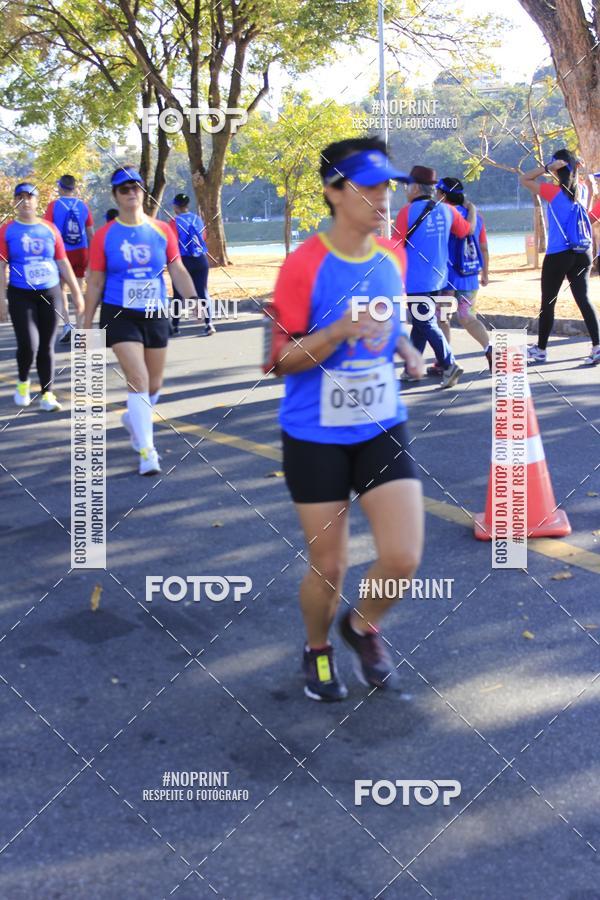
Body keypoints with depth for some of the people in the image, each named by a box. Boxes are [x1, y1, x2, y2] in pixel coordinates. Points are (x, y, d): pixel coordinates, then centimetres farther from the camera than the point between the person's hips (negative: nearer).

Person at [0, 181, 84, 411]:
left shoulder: (50, 228, 6)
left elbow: (63, 263, 9)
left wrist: (76, 292, 7)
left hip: (50, 293, 2)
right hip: (20, 295, -2)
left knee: (47, 346, 4)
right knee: (28, 345, -12)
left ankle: (47, 395, 12)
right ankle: (23, 382, 17)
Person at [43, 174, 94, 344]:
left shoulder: (54, 205, -5)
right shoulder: (83, 205, 4)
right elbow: (91, 233, 8)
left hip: (62, 252, -2)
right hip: (81, 252, 2)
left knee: (61, 288, 10)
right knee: (78, 289, 9)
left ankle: (67, 324, -6)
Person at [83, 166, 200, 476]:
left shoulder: (161, 230, 2)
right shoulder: (105, 235, -3)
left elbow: (177, 270, 5)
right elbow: (95, 282, 1)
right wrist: (87, 326, 1)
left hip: (156, 315, 3)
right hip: (119, 315, -3)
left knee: (154, 384, 13)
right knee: (138, 378, -15)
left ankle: (133, 419, 44)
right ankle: (146, 450, -8)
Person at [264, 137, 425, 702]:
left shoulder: (394, 257, 2)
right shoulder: (303, 265, -14)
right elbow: (278, 359, -13)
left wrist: (407, 351, 1)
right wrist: (340, 331, -27)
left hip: (383, 429, 4)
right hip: (316, 437, -4)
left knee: (404, 558, -7)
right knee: (328, 568, 6)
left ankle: (363, 626, 27)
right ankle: (317, 651, 38)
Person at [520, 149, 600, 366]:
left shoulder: (554, 191, -12)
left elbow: (524, 179, -6)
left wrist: (547, 167, -12)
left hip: (557, 256, -5)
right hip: (582, 255, 5)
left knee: (548, 303, 7)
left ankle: (540, 350, 17)